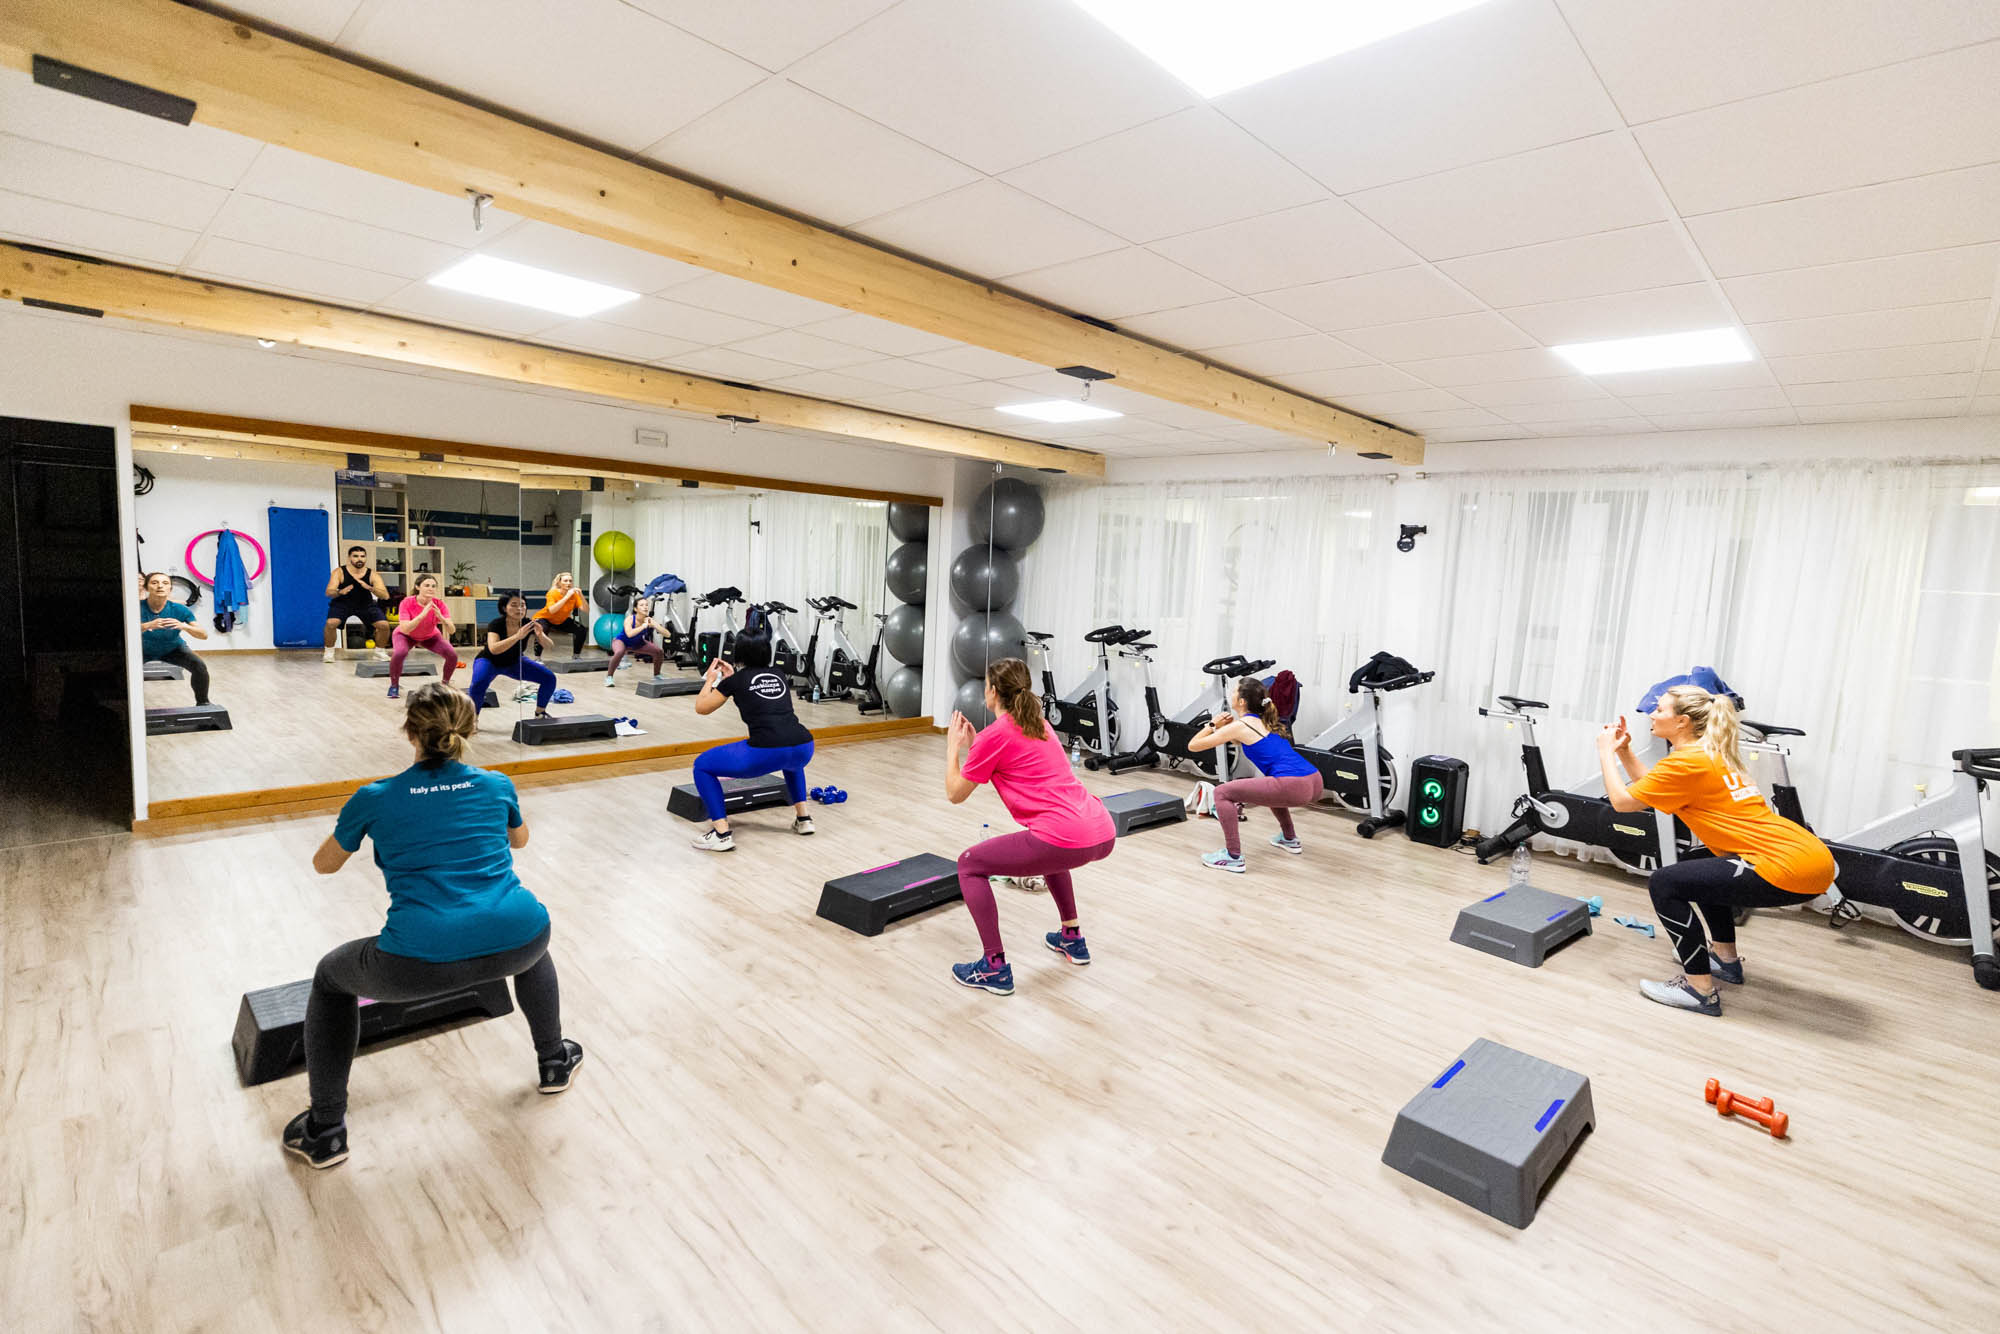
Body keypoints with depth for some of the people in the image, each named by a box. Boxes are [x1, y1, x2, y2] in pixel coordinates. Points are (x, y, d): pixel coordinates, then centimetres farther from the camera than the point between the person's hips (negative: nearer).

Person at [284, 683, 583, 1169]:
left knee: (331, 978, 31)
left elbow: (323, 864, 29)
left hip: (420, 963, -1)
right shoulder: (497, 784, 13)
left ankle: (325, 1131, 35)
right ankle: (554, 1061, 48)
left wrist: (360, 827, 46)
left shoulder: (376, 798, 9)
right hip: (513, 943, 2)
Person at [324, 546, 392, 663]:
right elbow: (328, 592, -24)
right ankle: (329, 653, -4)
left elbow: (385, 596, -24)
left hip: (366, 604, 1)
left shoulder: (372, 574, -15)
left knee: (384, 625, -17)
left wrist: (369, 588, -42)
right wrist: (340, 592, -47)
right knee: (331, 623, -27)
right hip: (342, 603, -1)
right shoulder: (339, 572, -17)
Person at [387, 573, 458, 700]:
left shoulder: (439, 604, -24)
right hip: (406, 635, -2)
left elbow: (451, 630, -29)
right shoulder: (407, 603, -29)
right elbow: (405, 629, -39)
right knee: (399, 654, -33)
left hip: (430, 636, 2)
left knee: (453, 655, -20)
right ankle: (394, 686, -5)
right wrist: (422, 614, -48)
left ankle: (446, 683, 8)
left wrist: (441, 617, -46)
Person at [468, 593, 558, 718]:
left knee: (549, 678, -12)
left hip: (514, 662, 4)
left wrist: (540, 635, -46)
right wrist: (518, 636, -56)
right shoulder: (496, 624, -29)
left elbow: (548, 646, -25)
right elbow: (493, 649, -45)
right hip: (489, 661, -4)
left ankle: (540, 713, 9)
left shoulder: (528, 624, -20)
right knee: (478, 683, -36)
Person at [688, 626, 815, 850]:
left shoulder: (736, 680, 10)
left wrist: (710, 679, 37)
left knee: (702, 765, 15)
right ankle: (803, 818, 33)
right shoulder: (779, 676, 24)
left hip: (767, 753, -5)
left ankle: (721, 834, 5)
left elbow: (701, 708, 21)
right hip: (804, 749, 6)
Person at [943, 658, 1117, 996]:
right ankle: (1072, 939, 42)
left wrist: (953, 747, 21)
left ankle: (995, 969, 9)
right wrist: (973, 744, 33)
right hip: (1103, 834, 8)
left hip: (1068, 840, -8)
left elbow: (955, 794, 9)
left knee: (970, 864, 10)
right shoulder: (1039, 726, 22)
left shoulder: (994, 735, -1)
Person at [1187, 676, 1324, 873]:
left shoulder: (1239, 726, 1)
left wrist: (1213, 724, 21)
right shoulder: (1265, 720, 23)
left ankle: (1233, 857, 0)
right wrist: (1225, 727, 26)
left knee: (1223, 792, 1)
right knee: (1271, 785, 40)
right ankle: (1290, 839, 42)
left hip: (1294, 787, -9)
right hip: (1315, 783, 9)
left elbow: (1193, 745, 6)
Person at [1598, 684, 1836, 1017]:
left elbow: (1621, 800, -9)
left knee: (1665, 884, -7)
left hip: (1790, 869, -10)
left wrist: (1606, 752, 2)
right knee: (1701, 870, 30)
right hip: (1810, 855, 10)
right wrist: (1624, 750, 17)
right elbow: (1647, 792, 21)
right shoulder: (1711, 754, 17)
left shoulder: (1688, 762, -13)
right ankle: (1726, 958, 39)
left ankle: (1700, 990, -1)